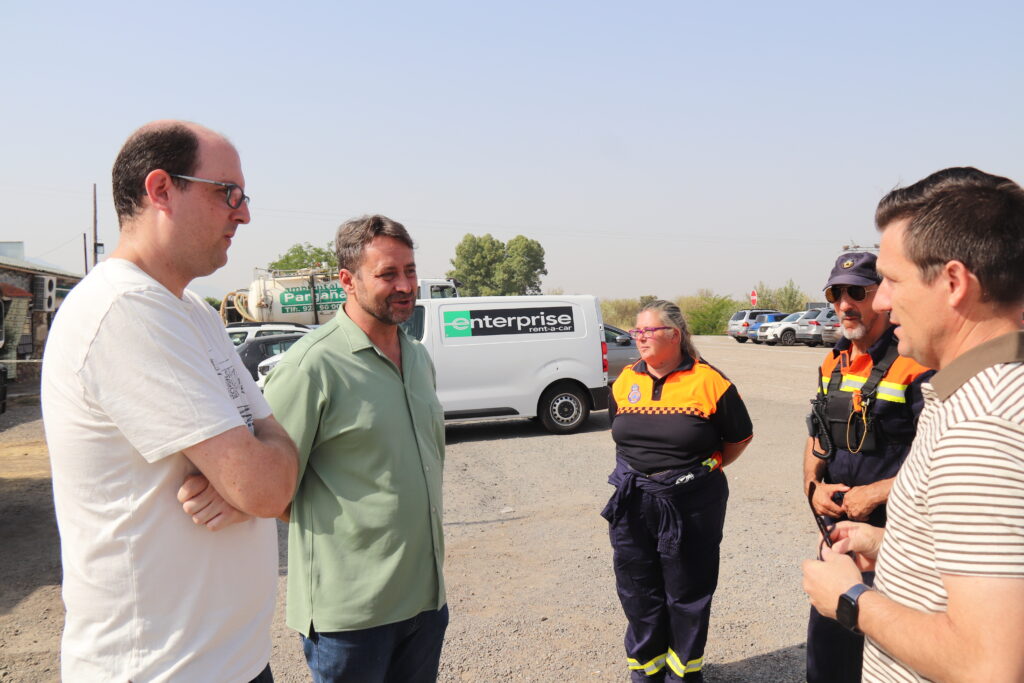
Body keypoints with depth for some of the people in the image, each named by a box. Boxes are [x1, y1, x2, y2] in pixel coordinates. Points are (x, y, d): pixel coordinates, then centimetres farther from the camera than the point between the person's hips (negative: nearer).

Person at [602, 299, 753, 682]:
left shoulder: (708, 381, -8)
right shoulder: (625, 381, 6)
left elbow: (741, 435, 3)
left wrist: (707, 466, 4)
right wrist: (639, 467, 11)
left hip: (691, 503, -4)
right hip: (633, 503, 4)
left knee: (687, 590, 11)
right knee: (638, 590, 13)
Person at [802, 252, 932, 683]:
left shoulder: (913, 365, -16)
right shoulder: (833, 364, 8)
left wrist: (874, 494, -20)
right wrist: (813, 485, -1)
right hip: (837, 528, 7)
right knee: (826, 648, 20)